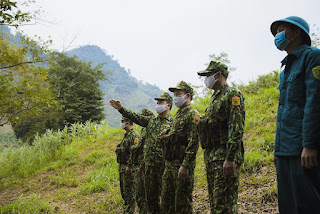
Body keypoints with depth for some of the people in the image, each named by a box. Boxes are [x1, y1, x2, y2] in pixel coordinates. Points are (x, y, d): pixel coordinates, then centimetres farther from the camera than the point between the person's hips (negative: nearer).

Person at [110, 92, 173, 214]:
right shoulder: (151, 120, 14)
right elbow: (135, 117, 8)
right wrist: (121, 108, -3)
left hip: (163, 163, -5)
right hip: (149, 163, 6)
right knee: (150, 192, 13)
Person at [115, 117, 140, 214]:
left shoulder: (134, 135, -15)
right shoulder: (126, 135, 17)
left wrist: (129, 166, -25)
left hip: (128, 167, -10)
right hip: (122, 167, 10)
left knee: (129, 191, -4)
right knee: (123, 191, 16)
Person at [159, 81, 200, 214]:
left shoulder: (192, 115, -10)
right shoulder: (177, 114, 19)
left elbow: (193, 143, -18)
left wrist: (185, 165, -23)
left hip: (182, 165, -9)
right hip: (170, 164, 9)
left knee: (182, 202, -3)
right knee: (166, 200, 13)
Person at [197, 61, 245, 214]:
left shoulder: (233, 95, -6)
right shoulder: (215, 98, 23)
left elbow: (236, 128, -17)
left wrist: (230, 158, -24)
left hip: (225, 156, -10)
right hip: (211, 156, 10)